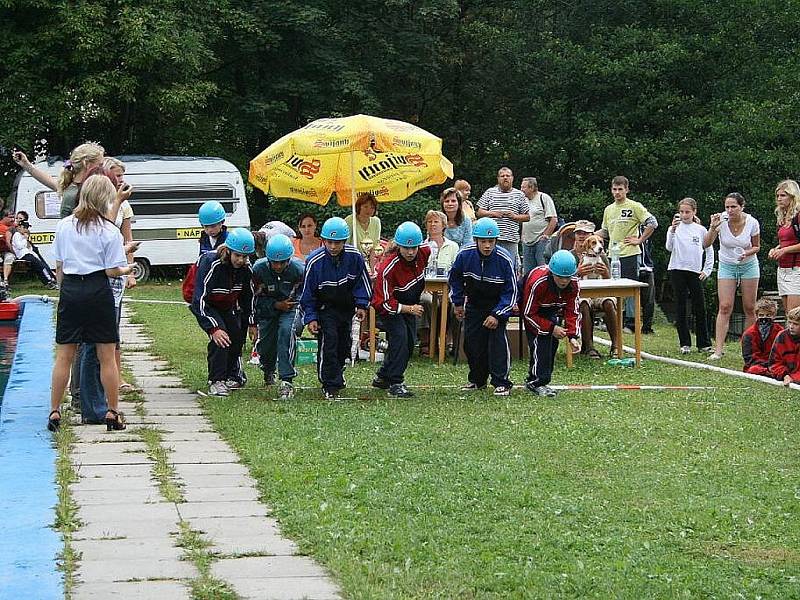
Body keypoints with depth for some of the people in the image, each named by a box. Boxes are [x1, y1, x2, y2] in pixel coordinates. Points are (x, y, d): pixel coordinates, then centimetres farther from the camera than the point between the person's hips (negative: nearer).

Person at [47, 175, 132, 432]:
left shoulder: (64, 225, 4)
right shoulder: (109, 231, -7)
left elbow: (59, 267, 9)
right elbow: (112, 271, -8)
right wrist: (126, 270, 12)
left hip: (70, 289, 3)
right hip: (98, 290, -3)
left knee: (63, 356, 9)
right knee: (107, 357, 5)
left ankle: (54, 412, 9)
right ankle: (113, 413, 8)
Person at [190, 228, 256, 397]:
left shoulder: (246, 267, -15)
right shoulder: (210, 263, -35)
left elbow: (248, 295, 5)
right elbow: (200, 299, -37)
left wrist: (251, 323, 8)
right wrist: (213, 328, -41)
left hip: (228, 306, 6)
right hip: (205, 305, -6)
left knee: (237, 336, 1)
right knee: (220, 337, -26)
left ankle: (233, 376, 27)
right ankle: (216, 382, -20)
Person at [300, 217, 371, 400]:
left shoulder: (355, 257, -16)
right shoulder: (314, 261, -22)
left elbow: (362, 282, 0)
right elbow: (308, 292, -12)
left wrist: (362, 305, -7)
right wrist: (310, 317, -14)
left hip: (347, 307, 4)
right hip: (325, 308, -4)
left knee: (345, 343, 14)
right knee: (328, 342, -16)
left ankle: (338, 371, 41)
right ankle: (330, 386, -12)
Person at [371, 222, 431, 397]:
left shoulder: (424, 251, -19)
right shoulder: (389, 268, -36)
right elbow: (384, 303, -31)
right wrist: (409, 309, -30)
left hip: (410, 305, 7)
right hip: (389, 307, -7)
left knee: (409, 344, 9)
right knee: (399, 337, -23)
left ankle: (382, 377, 26)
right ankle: (395, 383, -17)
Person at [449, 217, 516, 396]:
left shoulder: (504, 259, -27)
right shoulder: (465, 254, -19)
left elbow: (511, 291, -19)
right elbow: (455, 277, 3)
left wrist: (497, 314, -25)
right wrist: (457, 303, 6)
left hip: (498, 304, -3)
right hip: (474, 304, 4)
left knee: (498, 338, -18)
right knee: (472, 341, 3)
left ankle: (501, 382, -12)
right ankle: (477, 379, 21)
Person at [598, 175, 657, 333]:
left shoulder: (634, 207, -5)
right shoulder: (609, 209, 16)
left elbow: (652, 223, -10)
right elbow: (605, 231, 26)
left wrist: (640, 240, -10)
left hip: (630, 254, -7)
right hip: (613, 255, 7)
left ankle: (630, 323, -2)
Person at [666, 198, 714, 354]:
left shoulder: (701, 230, 5)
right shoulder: (675, 228, 1)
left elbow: (709, 251, 12)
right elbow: (670, 247, -12)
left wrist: (706, 270, 4)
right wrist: (672, 231, -25)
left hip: (695, 272, 1)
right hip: (677, 271, -1)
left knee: (700, 308, 2)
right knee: (681, 308, 2)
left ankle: (704, 343, 9)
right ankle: (685, 344, 7)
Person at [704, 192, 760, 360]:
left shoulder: (752, 223, -15)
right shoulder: (721, 219, -17)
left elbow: (756, 246, 0)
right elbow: (706, 244, -20)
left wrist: (747, 253, -21)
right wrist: (713, 228, -36)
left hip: (749, 266, 0)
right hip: (727, 266, 0)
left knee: (750, 308, 2)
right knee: (724, 307, -10)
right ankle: (718, 349, -12)